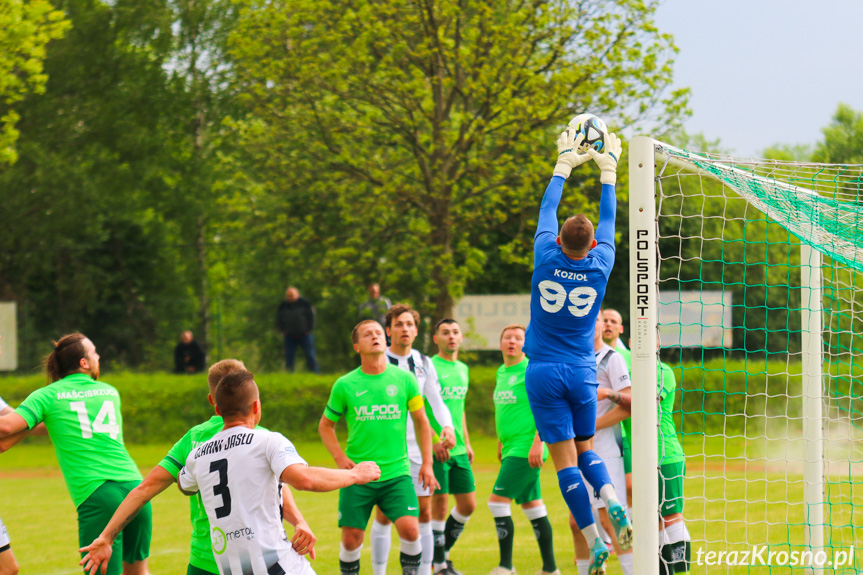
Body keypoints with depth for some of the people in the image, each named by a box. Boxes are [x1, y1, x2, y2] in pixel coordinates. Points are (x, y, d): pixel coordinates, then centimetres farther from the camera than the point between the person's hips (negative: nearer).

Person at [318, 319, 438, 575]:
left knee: (409, 529, -17)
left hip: (397, 474, 0)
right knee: (351, 538, -2)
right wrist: (340, 458, -3)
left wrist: (427, 463, 7)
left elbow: (421, 421, 12)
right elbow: (325, 425, 12)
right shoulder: (344, 386, 1)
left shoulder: (404, 379, 2)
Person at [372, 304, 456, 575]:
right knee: (383, 515, -3)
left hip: (418, 449, 3)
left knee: (424, 512, 2)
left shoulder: (424, 363, 10)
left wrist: (448, 427, -6)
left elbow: (436, 401, 13)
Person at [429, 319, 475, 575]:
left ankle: (443, 551, 22)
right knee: (439, 504, -6)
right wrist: (435, 441, -19)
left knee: (468, 504, 6)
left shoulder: (463, 369, 15)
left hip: (458, 450, 7)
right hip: (435, 449, -7)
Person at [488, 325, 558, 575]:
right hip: (512, 448, 9)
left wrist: (537, 443, -21)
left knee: (498, 501, -12)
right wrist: (501, 444, 27)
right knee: (532, 505, 10)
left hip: (526, 449, -9)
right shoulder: (501, 372, 16)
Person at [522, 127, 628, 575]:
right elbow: (608, 219, 11)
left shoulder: (547, 258, -7)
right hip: (582, 371, 2)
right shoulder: (600, 266, -4)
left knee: (565, 459, -4)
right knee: (585, 449, 16)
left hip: (544, 373, -2)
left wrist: (565, 164, 19)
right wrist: (608, 170, 22)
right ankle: (611, 498, -15)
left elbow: (546, 209, 7)